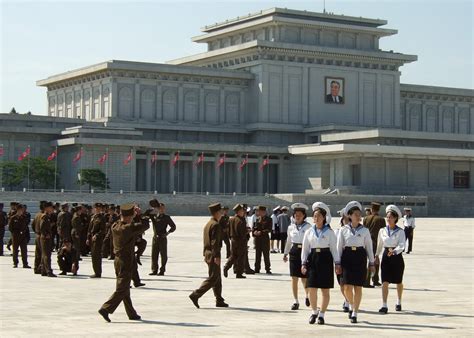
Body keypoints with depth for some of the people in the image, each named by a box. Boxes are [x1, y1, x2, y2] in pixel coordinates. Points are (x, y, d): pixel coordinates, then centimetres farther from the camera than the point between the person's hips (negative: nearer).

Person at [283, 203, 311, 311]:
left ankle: (307, 296, 30)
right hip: (294, 252, 3)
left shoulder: (308, 227, -4)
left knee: (304, 278, 1)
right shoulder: (291, 227, 8)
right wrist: (285, 253, 16)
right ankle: (296, 301, 7)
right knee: (294, 278, 0)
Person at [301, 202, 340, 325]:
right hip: (313, 259, 2)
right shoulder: (309, 232, 8)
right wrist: (304, 263, 3)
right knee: (312, 288, -2)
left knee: (325, 290, 1)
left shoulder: (329, 232, 2)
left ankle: (321, 314, 12)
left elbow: (334, 249, 2)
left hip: (325, 260, -2)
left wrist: (337, 264, -2)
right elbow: (305, 249, 9)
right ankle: (314, 312, 19)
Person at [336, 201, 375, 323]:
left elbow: (369, 247, 9)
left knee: (358, 287, 0)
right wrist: (338, 263, 3)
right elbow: (339, 247, 7)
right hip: (347, 257, 0)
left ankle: (354, 313, 7)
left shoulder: (365, 230, 5)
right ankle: (351, 305, 26)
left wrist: (372, 263, 7)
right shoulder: (343, 230, 4)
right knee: (347, 287, -4)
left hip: (360, 258, 0)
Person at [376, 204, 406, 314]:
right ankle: (384, 305, -12)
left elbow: (402, 246, -18)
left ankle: (399, 302, 34)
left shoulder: (400, 232, -7)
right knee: (385, 282, -10)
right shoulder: (382, 230, 3)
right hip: (386, 256, 2)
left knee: (398, 282, 13)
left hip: (397, 257, -2)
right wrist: (377, 255, 14)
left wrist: (394, 251, -35)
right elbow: (379, 245, 16)